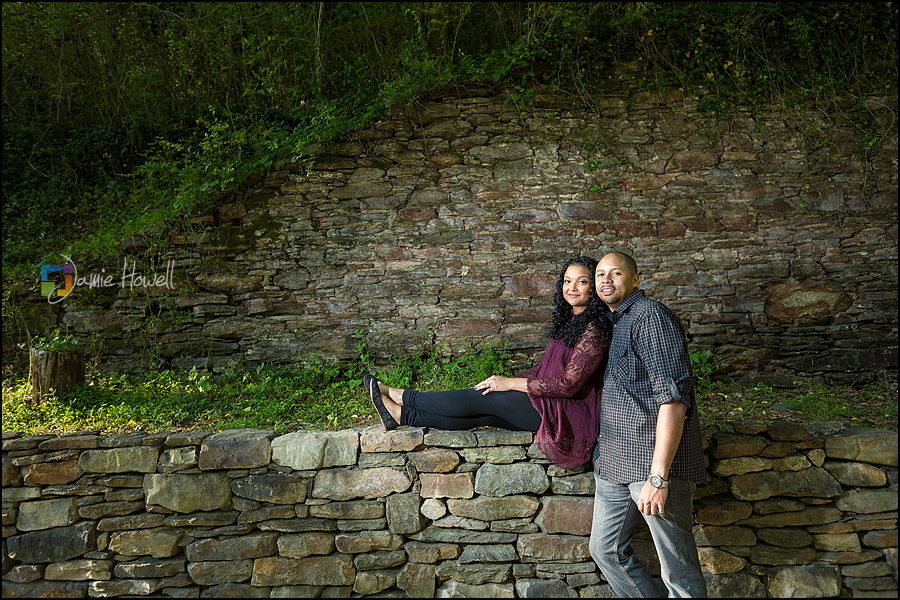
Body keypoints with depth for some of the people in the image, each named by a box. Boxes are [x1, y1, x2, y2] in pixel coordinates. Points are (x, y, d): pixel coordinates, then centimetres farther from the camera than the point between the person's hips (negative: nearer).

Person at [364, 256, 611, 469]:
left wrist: (510, 383, -15)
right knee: (482, 413, -6)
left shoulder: (592, 329, -16)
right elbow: (544, 368, 18)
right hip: (553, 408, 8)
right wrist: (501, 382, 6)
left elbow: (569, 384, -20)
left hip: (573, 416, -8)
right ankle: (401, 415, 0)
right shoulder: (568, 321, 14)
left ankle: (402, 397, 1)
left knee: (483, 399, -10)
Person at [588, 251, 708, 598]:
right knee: (606, 550, 16)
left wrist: (657, 478, -25)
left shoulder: (650, 316, -12)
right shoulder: (611, 323, 18)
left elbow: (673, 397, -21)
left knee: (678, 572, -1)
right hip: (615, 464, 9)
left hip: (655, 463, -9)